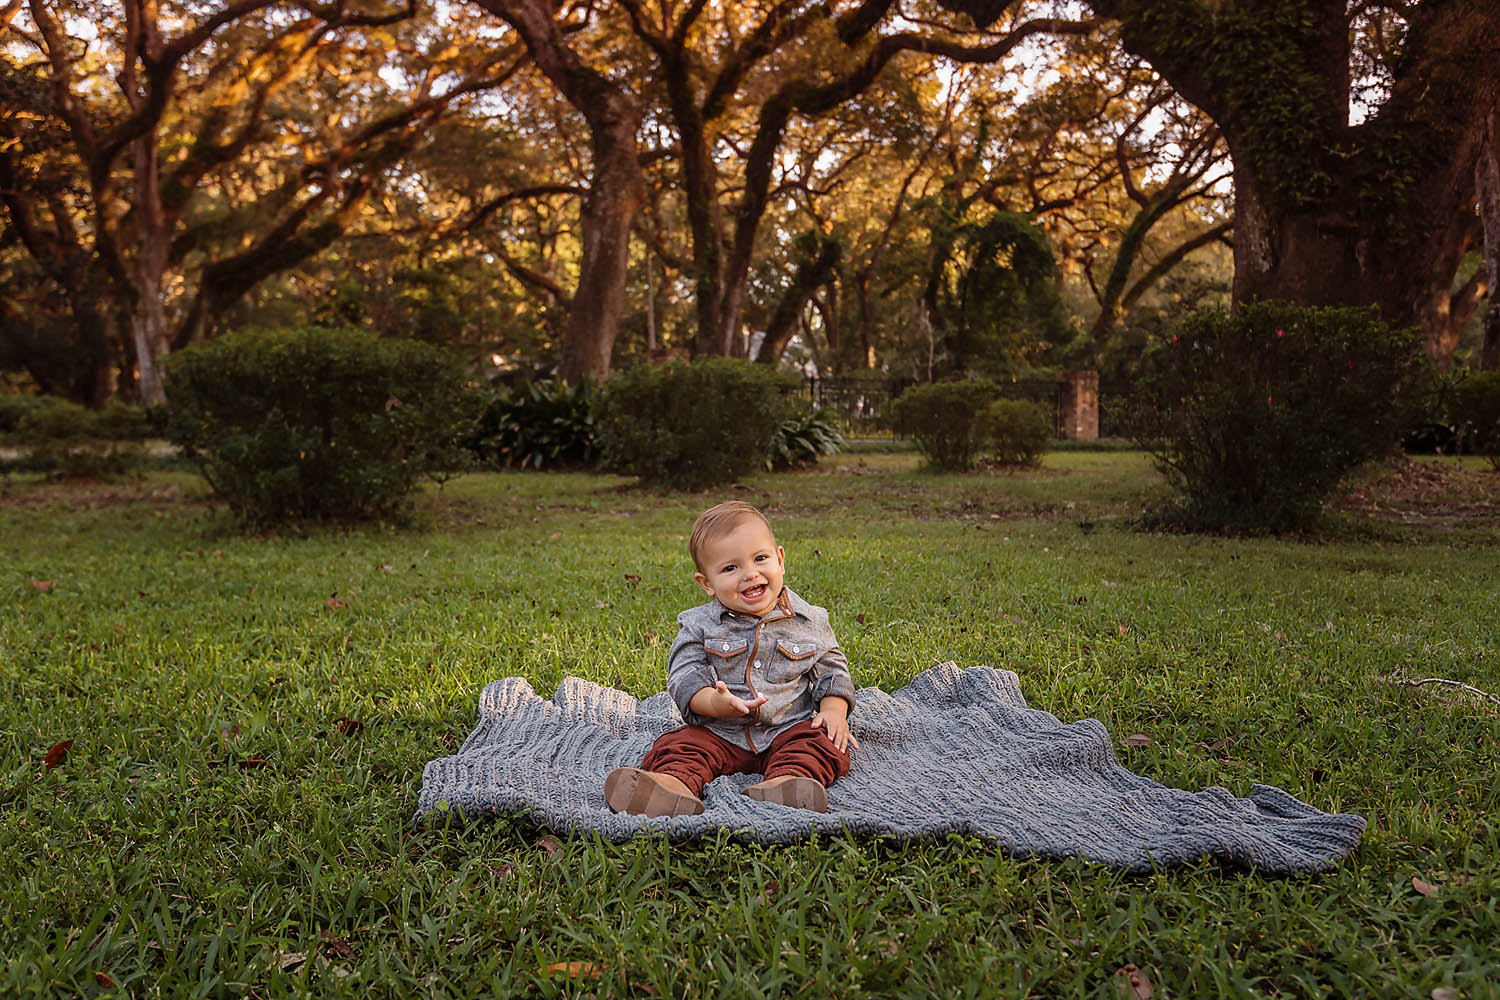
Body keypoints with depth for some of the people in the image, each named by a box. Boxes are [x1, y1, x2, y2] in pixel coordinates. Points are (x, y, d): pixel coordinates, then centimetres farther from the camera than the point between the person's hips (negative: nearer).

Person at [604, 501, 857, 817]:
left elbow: (831, 669, 11)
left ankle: (787, 781, -50)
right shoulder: (700, 626, -1)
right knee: (676, 744, -23)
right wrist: (715, 703, -27)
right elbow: (684, 676, -6)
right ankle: (674, 782, -51)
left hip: (788, 729, 0)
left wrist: (834, 711, -8)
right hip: (720, 733, 0)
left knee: (825, 742, -26)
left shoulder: (809, 622, 3)